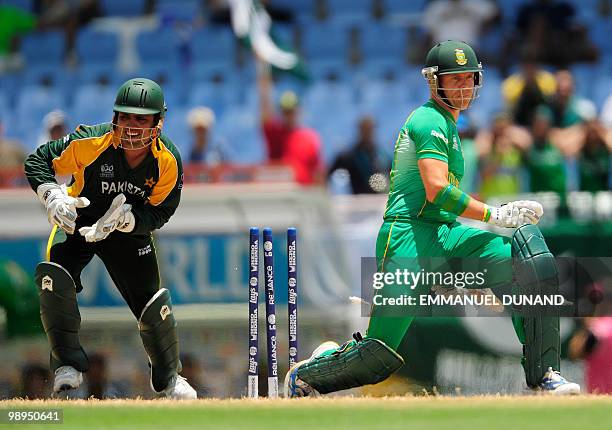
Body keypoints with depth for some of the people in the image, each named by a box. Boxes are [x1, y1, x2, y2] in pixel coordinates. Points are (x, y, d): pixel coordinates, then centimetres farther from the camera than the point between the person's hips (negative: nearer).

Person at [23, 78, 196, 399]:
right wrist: (52, 195, -34)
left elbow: (159, 214, -17)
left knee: (154, 305, -3)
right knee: (53, 276, -29)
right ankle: (68, 365, -14)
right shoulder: (90, 142, -28)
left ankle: (168, 377, 26)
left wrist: (123, 219, -37)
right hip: (77, 221, -2)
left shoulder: (168, 162, -22)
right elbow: (37, 161, -16)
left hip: (130, 230, 2)